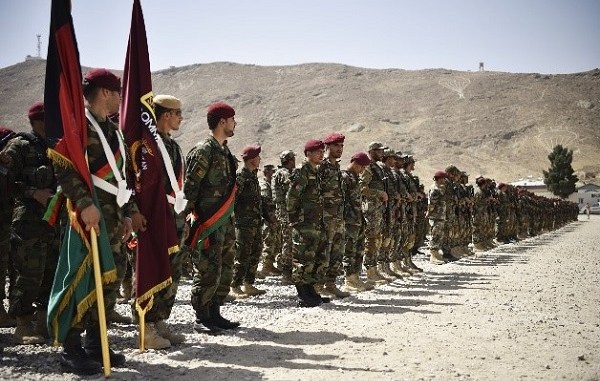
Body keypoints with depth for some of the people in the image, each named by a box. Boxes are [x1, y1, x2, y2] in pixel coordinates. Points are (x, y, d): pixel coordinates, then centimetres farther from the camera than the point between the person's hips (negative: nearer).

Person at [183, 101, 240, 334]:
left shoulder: (224, 152, 16)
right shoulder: (204, 151, -11)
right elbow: (189, 188, -15)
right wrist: (184, 220, -17)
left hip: (225, 222, 9)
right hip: (208, 224, -9)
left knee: (225, 271, 12)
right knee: (208, 272, -7)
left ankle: (214, 314, 21)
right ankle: (201, 319, 3)